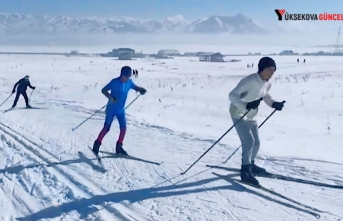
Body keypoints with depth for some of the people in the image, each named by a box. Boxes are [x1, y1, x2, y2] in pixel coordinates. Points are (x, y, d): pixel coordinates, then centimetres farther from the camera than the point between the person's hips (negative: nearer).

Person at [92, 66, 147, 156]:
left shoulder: (129, 82, -3)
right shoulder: (115, 82, -18)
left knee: (123, 128, 0)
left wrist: (141, 90, -7)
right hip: (111, 110, -5)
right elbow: (103, 90, -13)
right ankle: (97, 144, 16)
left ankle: (119, 147, 13)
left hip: (121, 110, 5)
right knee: (106, 128, -1)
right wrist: (110, 97, -31)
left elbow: (135, 87, 15)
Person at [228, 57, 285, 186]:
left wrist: (274, 104, -3)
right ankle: (245, 171, -10)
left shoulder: (268, 84, -4)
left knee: (256, 143, 14)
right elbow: (232, 95, -30)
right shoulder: (249, 81, -28)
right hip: (238, 113, -8)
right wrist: (246, 105, -44)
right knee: (249, 140, -20)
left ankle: (250, 165, 37)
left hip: (251, 116, 8)